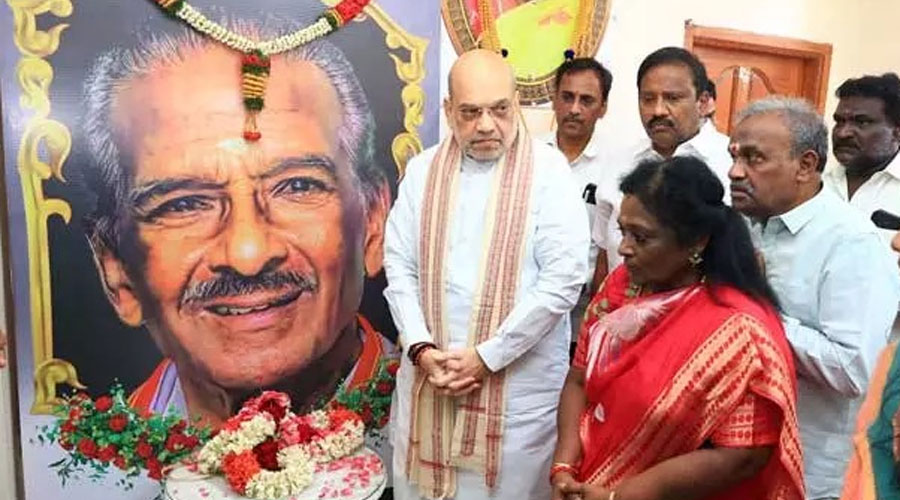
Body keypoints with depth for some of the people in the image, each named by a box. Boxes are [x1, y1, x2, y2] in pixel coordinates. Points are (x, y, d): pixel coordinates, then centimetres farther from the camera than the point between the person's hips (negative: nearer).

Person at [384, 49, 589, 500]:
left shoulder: (548, 171, -7)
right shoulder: (422, 170, 4)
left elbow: (563, 279, -13)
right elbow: (399, 266, 4)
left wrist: (486, 356, -13)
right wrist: (421, 349, -9)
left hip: (519, 383, -3)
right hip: (428, 374, 3)